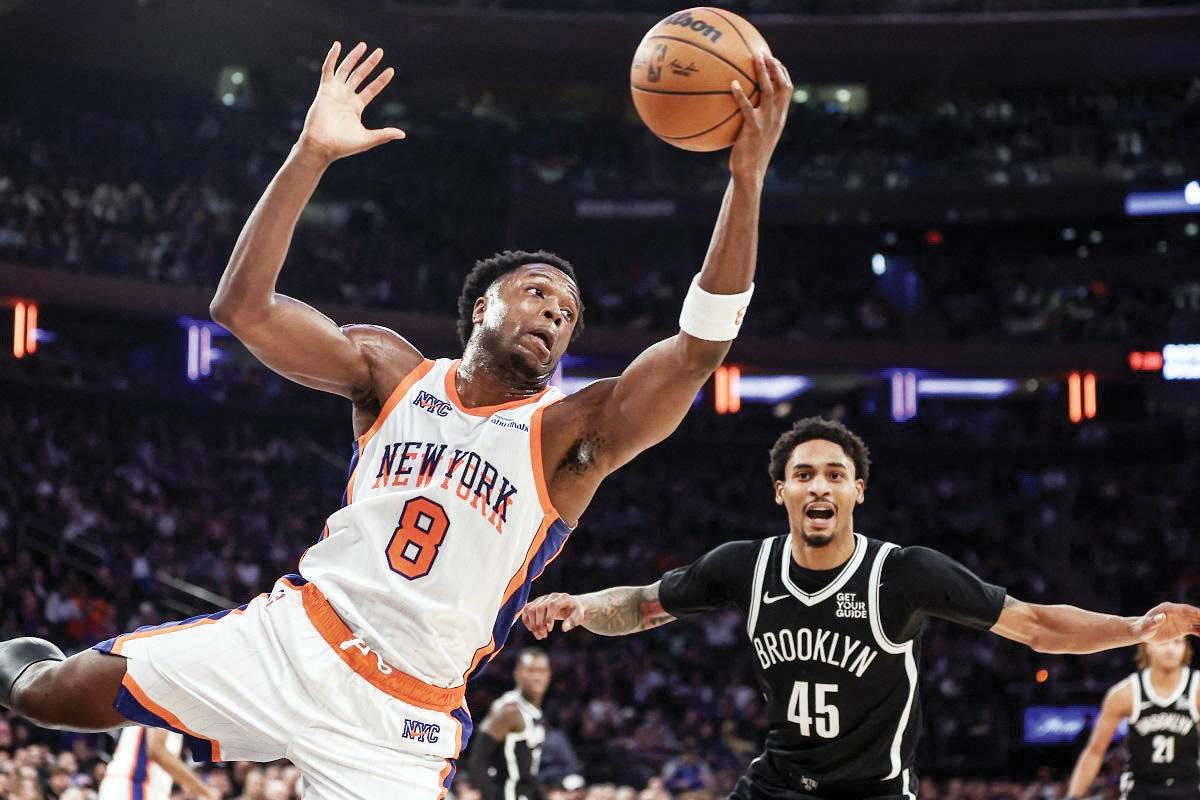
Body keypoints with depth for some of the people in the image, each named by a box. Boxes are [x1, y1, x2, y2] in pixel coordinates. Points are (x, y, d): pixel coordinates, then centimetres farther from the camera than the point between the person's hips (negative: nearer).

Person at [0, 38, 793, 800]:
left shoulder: (570, 433, -4)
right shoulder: (392, 372, 4)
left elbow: (700, 346, -20)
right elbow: (244, 308, -6)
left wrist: (747, 181, -32)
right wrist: (312, 156, -16)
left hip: (396, 722, -2)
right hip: (287, 640, 2)